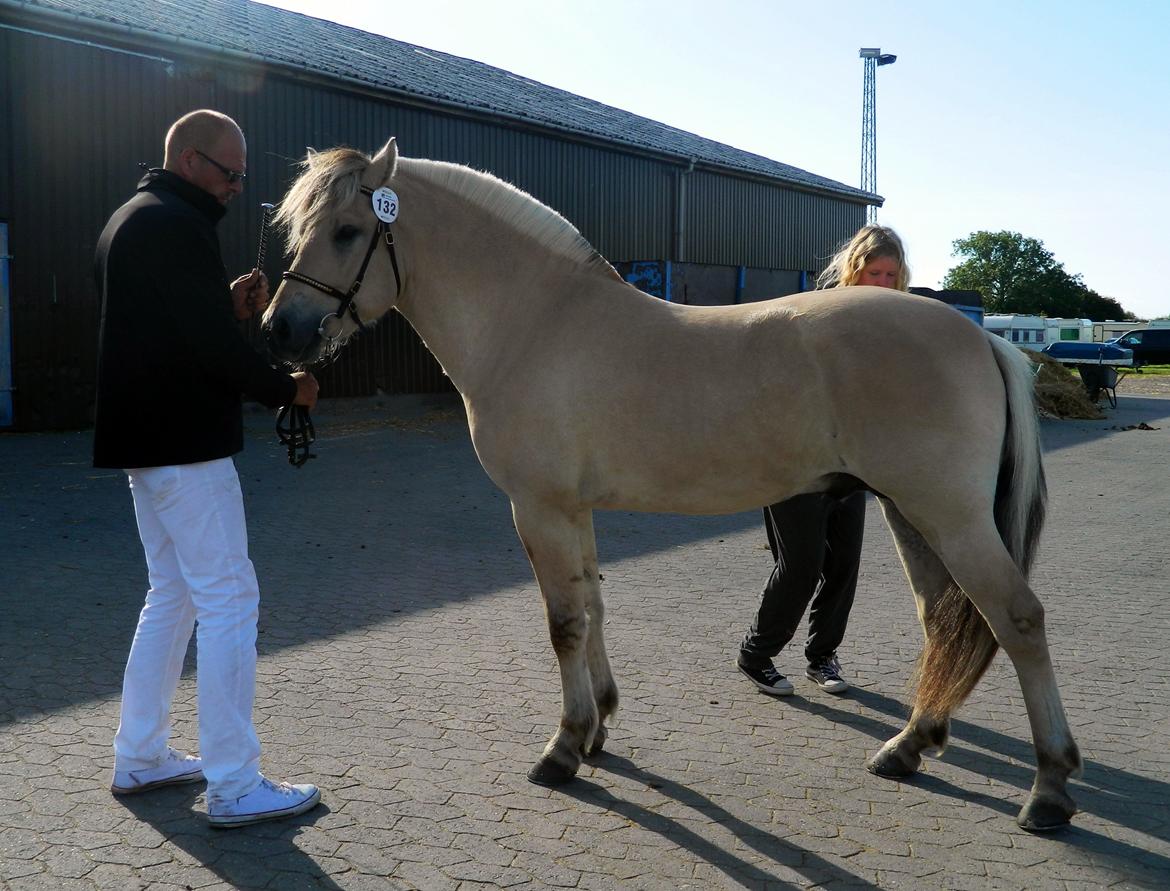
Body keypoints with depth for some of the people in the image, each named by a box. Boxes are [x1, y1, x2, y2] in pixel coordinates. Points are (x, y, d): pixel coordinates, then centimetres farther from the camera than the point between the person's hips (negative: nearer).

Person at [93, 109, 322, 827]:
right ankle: (234, 786, -1)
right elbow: (214, 346, -21)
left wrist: (231, 306, 8)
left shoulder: (131, 220, 17)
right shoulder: (177, 226, -15)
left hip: (144, 440, 11)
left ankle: (141, 756, 27)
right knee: (230, 601, -6)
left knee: (173, 594, 18)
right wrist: (288, 389, -9)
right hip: (187, 446, -11)